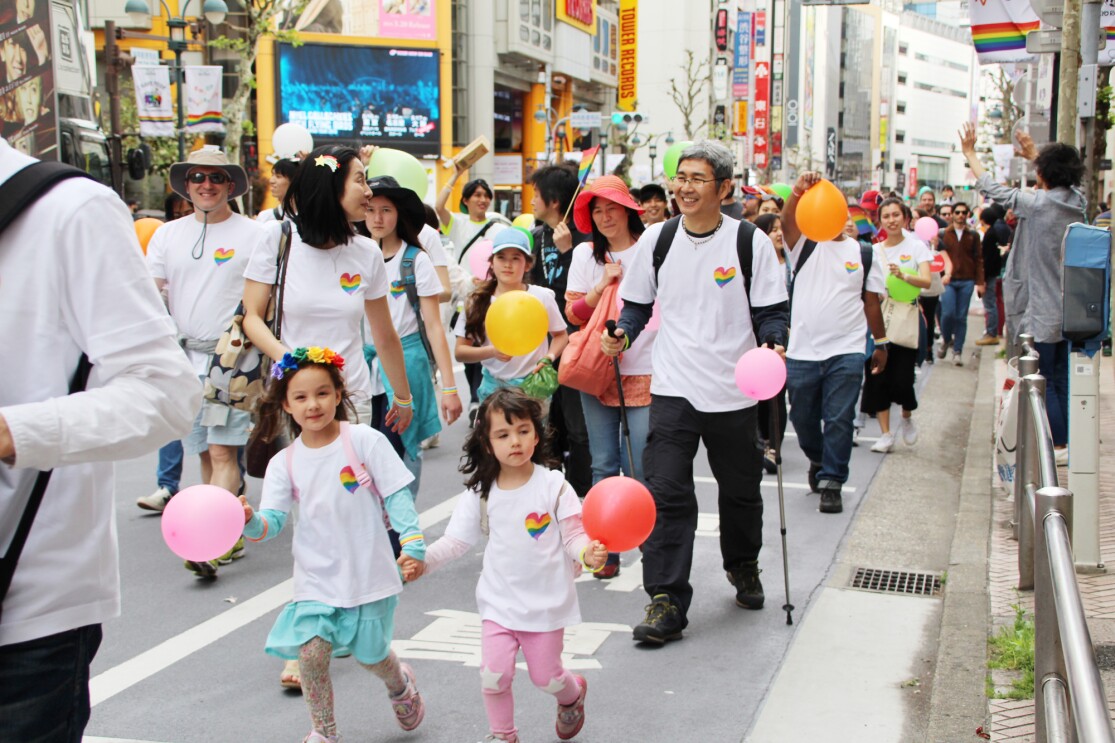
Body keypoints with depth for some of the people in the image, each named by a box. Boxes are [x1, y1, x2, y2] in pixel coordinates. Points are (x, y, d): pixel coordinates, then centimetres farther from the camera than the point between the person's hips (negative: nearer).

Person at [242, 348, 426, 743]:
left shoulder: (366, 441, -9)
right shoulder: (284, 463, -1)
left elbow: (397, 496, -8)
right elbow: (272, 522, -8)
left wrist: (413, 545, -18)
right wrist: (249, 520, -30)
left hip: (368, 573, -2)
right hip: (317, 577, 2)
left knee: (370, 654, 11)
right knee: (311, 651, -12)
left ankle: (400, 685, 48)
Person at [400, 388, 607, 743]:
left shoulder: (554, 486, -11)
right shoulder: (480, 493, -3)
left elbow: (573, 535, -10)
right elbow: (456, 540, 0)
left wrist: (587, 553, -32)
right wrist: (423, 560, -15)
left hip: (546, 601, -2)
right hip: (499, 601, 2)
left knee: (546, 676, 11)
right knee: (494, 674, -5)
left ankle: (572, 693, 47)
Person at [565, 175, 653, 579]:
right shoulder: (585, 255, 7)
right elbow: (574, 312, 5)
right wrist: (602, 285, -9)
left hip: (644, 372, -3)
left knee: (641, 468, -5)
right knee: (604, 466, 7)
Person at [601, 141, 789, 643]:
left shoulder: (750, 241, -5)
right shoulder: (657, 239, 1)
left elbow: (771, 311, -1)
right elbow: (637, 303, 11)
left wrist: (773, 344, -21)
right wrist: (623, 334, -8)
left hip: (734, 390, 0)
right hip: (673, 389, 0)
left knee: (740, 490, 17)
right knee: (667, 493, -10)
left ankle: (743, 566, 44)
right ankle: (666, 601, -6)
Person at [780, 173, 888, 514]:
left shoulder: (865, 253, 6)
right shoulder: (805, 245, 2)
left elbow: (871, 301, 11)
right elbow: (788, 220, -19)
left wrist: (881, 343, 13)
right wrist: (798, 191, -38)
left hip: (846, 352, -1)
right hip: (802, 351, 1)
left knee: (839, 421, -3)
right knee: (803, 418, 14)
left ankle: (831, 482, 8)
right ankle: (818, 460, 41)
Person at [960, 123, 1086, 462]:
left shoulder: (1038, 203, -17)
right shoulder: (1076, 202, 1)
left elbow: (993, 189, -7)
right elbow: (1059, 179, 24)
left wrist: (970, 153, 5)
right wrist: (1033, 153, 35)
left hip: (1042, 313, -7)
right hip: (1070, 310, 7)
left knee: (1043, 383, 1)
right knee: (1063, 380, 15)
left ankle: (1059, 446, 3)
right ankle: (1070, 443, 21)